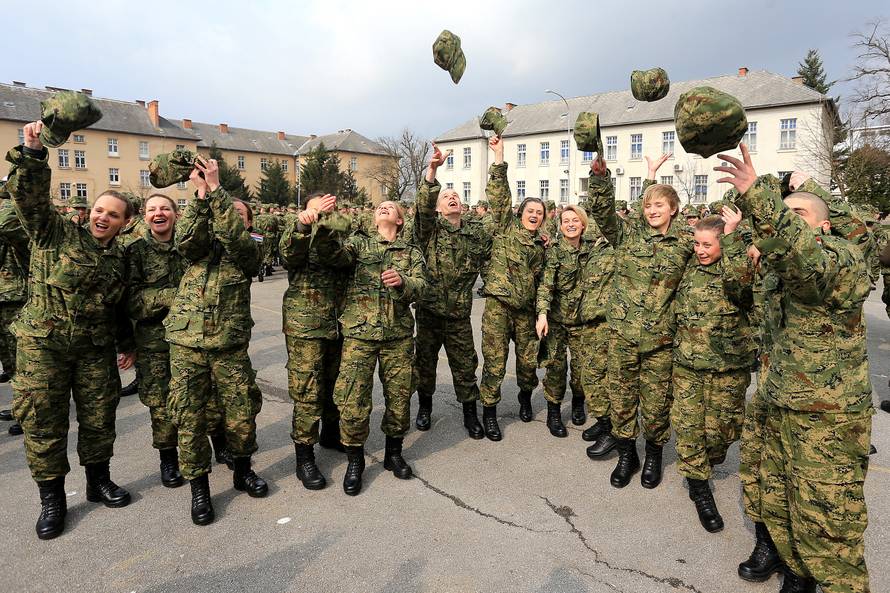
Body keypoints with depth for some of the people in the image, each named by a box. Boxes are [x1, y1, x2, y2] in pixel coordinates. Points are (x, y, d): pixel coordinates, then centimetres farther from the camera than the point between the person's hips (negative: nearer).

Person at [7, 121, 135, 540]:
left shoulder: (118, 258, 9)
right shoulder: (56, 234, -3)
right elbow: (29, 196, -19)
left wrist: (125, 343, 19)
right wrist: (32, 153, -31)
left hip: (96, 348, 4)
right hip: (43, 344, -3)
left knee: (99, 417, 9)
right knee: (43, 422, 3)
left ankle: (99, 481, 29)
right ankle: (51, 498, 18)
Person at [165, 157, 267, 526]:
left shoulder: (248, 250, 6)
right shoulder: (201, 242, 12)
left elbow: (232, 234, -16)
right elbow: (185, 239, -12)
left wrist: (215, 188, -18)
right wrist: (201, 193, -16)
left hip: (230, 344, -1)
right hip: (186, 342, 1)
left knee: (242, 413, 5)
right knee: (189, 417, 3)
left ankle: (242, 471, 29)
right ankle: (198, 486, 18)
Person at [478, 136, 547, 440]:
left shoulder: (541, 245, 14)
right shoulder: (505, 228, 3)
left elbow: (540, 279, 18)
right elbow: (499, 195, -7)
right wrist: (499, 157, -12)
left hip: (526, 309, 4)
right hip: (498, 305, -4)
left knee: (529, 360, 10)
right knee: (494, 362, -2)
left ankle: (525, 397, 38)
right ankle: (489, 412, 13)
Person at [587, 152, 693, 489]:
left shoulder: (686, 241, 3)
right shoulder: (628, 232, 3)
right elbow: (602, 210, -7)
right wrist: (599, 175, -20)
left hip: (660, 336, -1)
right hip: (622, 332, 1)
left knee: (656, 401, 9)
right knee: (621, 396, 10)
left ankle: (654, 455, 32)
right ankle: (626, 454, 29)